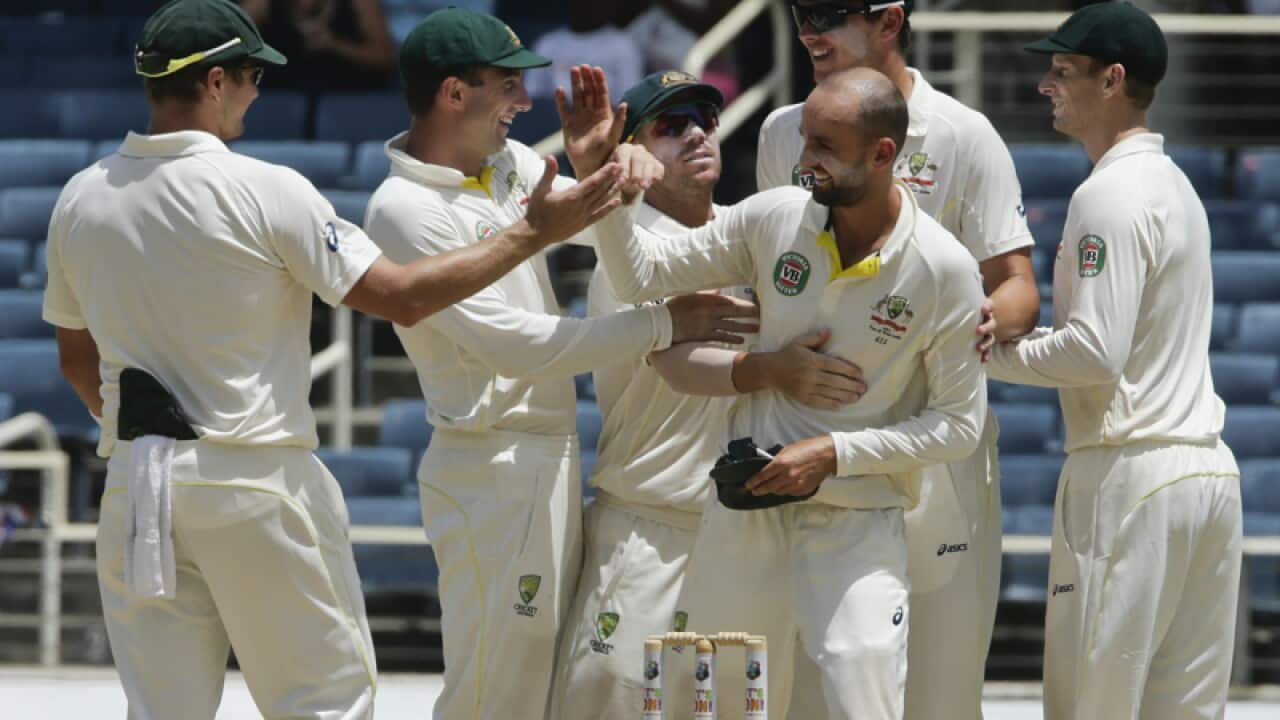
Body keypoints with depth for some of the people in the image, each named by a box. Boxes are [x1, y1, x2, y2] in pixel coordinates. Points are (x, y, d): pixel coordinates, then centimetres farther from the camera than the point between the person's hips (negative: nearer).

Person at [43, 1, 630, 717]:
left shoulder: (80, 200, 3)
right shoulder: (264, 192, -13)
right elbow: (403, 296, -12)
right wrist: (534, 234, -6)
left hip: (135, 485, 5)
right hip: (256, 483, -5)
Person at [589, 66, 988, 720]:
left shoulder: (944, 272, -13)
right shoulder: (775, 219, -4)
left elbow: (959, 426, -7)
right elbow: (642, 276, 3)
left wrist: (834, 452, -15)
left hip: (858, 524, -4)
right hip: (745, 504, 4)